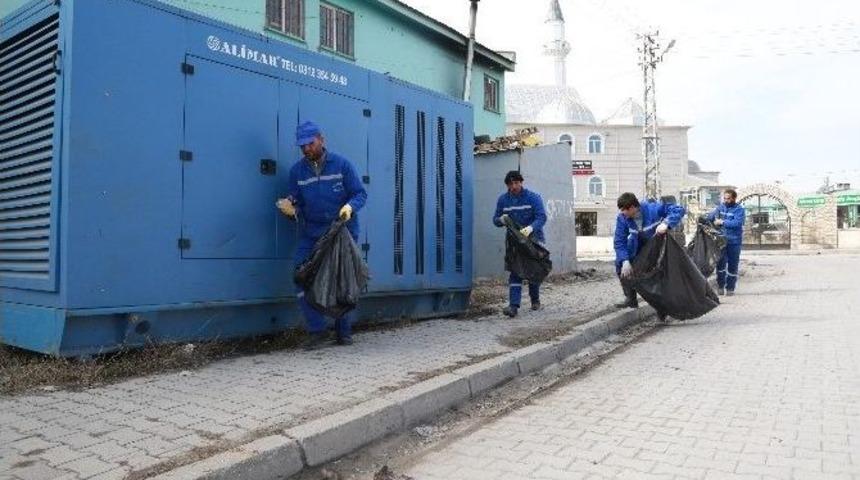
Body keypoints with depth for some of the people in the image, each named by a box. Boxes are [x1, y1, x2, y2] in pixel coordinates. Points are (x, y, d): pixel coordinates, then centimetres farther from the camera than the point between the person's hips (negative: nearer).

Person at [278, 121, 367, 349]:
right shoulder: (297, 171, 4)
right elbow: (296, 203, 6)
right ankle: (317, 330, 5)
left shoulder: (341, 164, -3)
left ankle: (344, 332, 23)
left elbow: (360, 194, -4)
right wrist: (290, 208, -17)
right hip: (310, 234, 2)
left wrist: (350, 206, -25)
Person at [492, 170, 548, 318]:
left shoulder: (533, 197, -11)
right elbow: (495, 219, 6)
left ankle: (535, 300, 33)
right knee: (515, 272, -9)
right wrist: (501, 220, -19)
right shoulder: (503, 199, 1)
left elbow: (542, 217, -21)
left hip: (534, 238, -2)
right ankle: (513, 306, -16)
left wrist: (531, 228, -41)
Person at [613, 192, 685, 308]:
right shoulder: (622, 218, -27)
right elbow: (619, 241, -25)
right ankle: (631, 299, 0)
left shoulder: (653, 209, -36)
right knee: (620, 263, -11)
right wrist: (625, 261, -37)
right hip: (637, 245, 2)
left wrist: (666, 223, -53)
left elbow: (679, 209, -36)